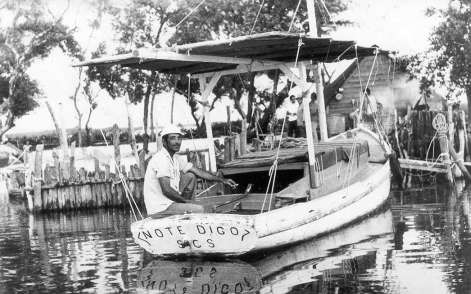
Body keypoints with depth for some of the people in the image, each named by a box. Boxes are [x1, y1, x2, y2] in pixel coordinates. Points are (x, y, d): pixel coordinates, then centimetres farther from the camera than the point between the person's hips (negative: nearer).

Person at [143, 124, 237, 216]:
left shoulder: (174, 159, 11)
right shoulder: (161, 159, -19)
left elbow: (198, 172, 16)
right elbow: (166, 190, -26)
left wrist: (222, 180, 11)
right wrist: (185, 200, -12)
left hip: (168, 201, 10)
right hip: (159, 209, -10)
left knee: (190, 176, 13)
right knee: (199, 210, -15)